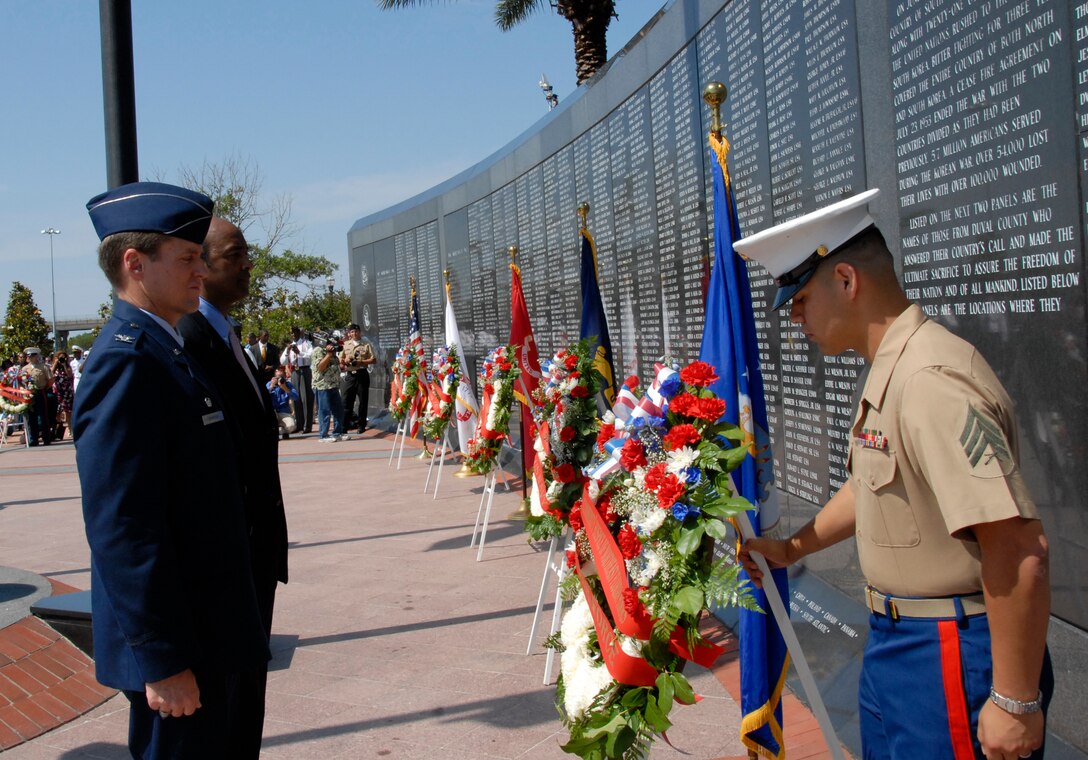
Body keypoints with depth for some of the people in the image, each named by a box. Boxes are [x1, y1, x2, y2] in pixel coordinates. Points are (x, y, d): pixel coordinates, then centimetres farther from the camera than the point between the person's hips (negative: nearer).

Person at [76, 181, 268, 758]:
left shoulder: (163, 351, 11)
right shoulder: (126, 363, -21)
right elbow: (121, 528, -25)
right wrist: (162, 660, -23)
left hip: (205, 636, 10)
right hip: (176, 648, -10)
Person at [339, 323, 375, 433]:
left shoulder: (366, 345, 5)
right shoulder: (345, 345, 12)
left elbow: (373, 360, 0)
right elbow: (340, 360, 16)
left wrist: (361, 362, -12)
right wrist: (345, 361, -6)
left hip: (362, 374, -2)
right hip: (350, 375, 2)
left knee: (363, 400, 2)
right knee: (347, 400, -1)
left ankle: (361, 425, 10)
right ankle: (344, 425, 2)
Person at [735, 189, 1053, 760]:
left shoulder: (932, 381, -26)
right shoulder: (887, 374, 8)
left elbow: (1019, 551, -29)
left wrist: (1016, 701, -23)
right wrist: (791, 549, 25)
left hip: (952, 654, -10)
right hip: (894, 637, 10)